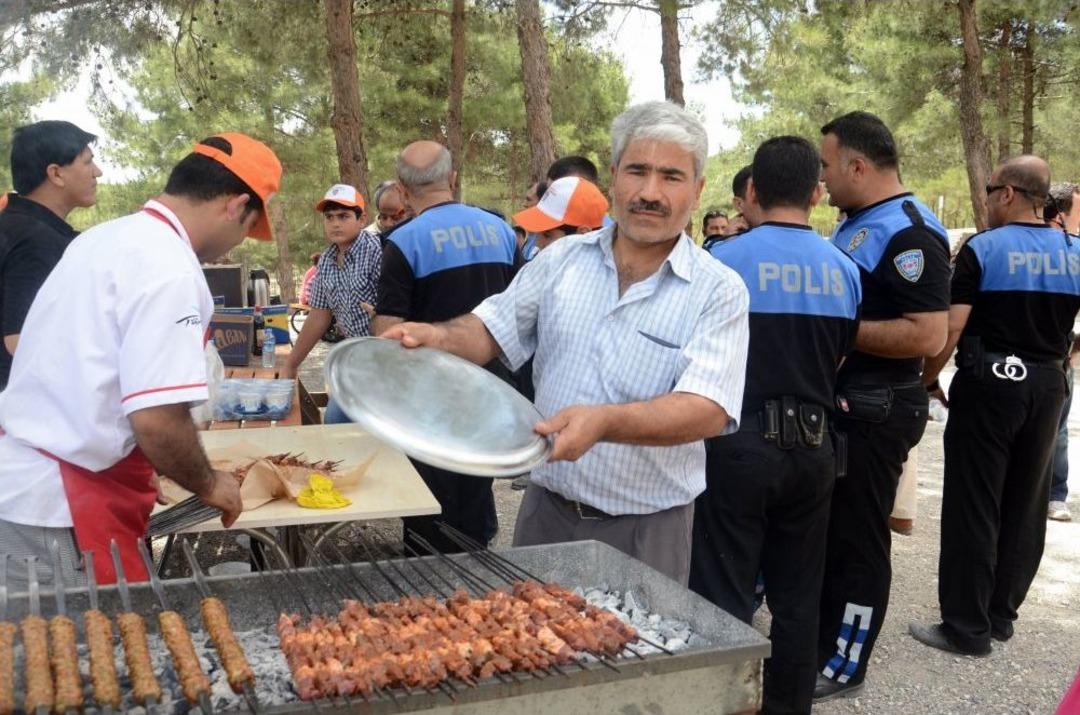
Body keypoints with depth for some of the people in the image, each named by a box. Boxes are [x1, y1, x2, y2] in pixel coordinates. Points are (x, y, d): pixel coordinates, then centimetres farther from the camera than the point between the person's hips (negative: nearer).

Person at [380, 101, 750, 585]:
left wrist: (604, 422, -36)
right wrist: (440, 337, -17)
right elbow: (493, 329, 6)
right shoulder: (562, 259, 2)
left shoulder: (720, 291, -10)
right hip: (546, 509, 3)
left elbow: (707, 409, -21)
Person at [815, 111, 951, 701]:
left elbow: (927, 335, -26)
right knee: (821, 528, 19)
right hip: (836, 402, 10)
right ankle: (814, 639, 36)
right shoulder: (857, 224, 12)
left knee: (856, 539, 4)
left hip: (873, 411, -10)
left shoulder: (908, 233, -19)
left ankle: (842, 666, 19)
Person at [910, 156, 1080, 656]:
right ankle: (1001, 614, 24)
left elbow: (950, 330, -15)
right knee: (1025, 506, 14)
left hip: (989, 383, -5)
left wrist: (923, 383, -6)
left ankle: (967, 628, 6)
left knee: (973, 507, 1)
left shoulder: (982, 250, -10)